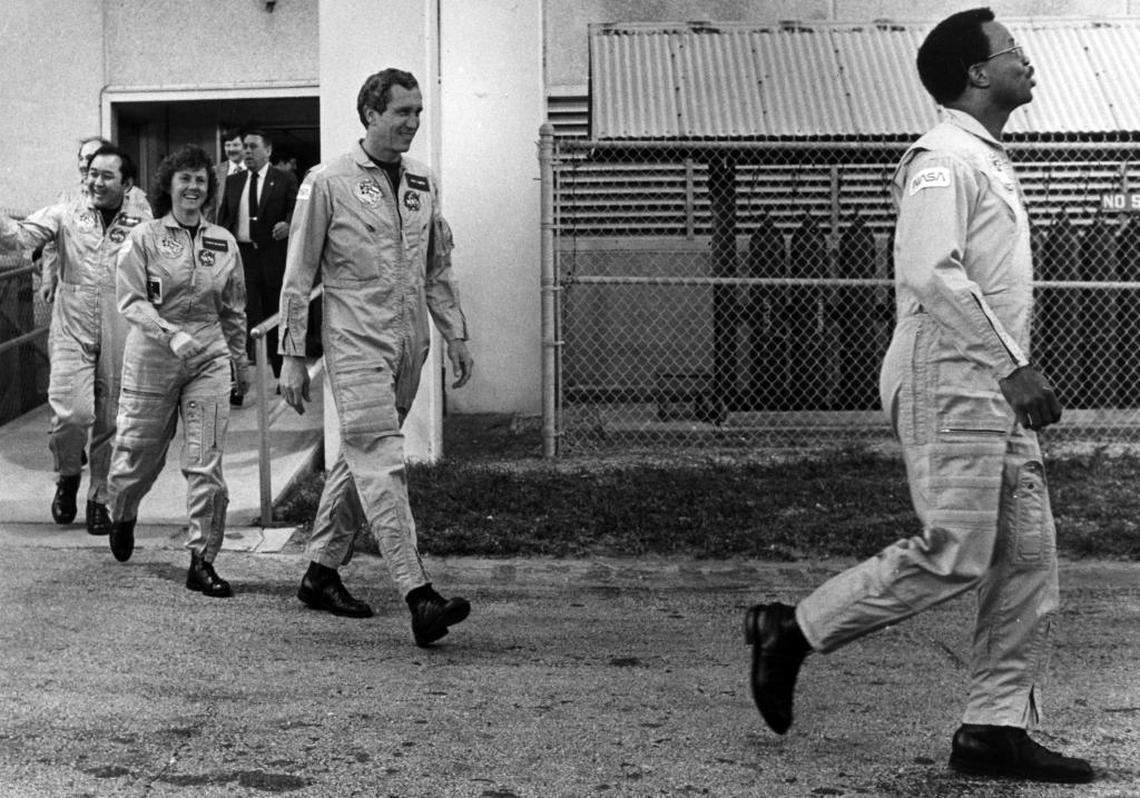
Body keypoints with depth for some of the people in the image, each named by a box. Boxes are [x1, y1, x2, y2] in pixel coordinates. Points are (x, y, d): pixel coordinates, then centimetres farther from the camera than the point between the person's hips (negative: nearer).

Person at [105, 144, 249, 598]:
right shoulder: (145, 237, -3)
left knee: (206, 464, -5)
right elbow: (132, 301, -9)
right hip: (152, 358, -2)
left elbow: (234, 309, 17)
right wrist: (171, 334, -23)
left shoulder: (223, 242, 7)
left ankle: (202, 560, 2)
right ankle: (122, 516, 43)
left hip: (209, 360, 2)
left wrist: (240, 360, 22)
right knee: (138, 455, 10)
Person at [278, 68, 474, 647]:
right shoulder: (328, 183, -4)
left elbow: (438, 269, 21)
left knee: (359, 459, 14)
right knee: (382, 463, -14)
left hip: (409, 343, 6)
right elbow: (298, 275, -2)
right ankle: (418, 595, -21)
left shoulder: (422, 185, 13)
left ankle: (321, 573, 28)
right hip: (356, 343, -6)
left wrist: (455, 334, 13)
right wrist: (292, 356, -4)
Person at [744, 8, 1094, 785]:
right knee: (953, 556, -10)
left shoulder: (993, 162, 19)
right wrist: (1013, 365, -22)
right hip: (951, 383, -10)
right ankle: (792, 631, 4)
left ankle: (996, 728, 9)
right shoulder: (945, 159, -11)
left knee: (1029, 559, 5)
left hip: (996, 391, 10)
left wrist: (1021, 371, 15)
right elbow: (932, 275, -22)